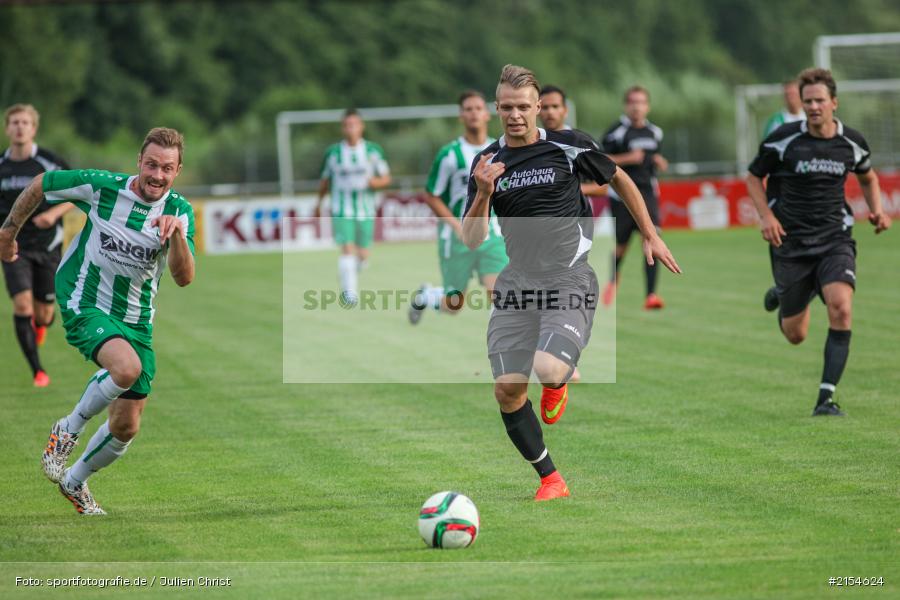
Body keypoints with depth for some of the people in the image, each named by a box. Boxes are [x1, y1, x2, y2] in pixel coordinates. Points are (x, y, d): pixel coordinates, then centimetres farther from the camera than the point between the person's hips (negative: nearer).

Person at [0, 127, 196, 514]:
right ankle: (69, 428, -9)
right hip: (83, 305, -4)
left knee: (126, 427, 5)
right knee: (126, 367, -35)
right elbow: (41, 185, 2)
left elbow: (184, 277, -18)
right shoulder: (101, 186, -14)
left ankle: (75, 481, 34)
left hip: (135, 320, 4)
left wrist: (176, 233, -36)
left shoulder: (179, 211, -8)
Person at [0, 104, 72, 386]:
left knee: (42, 314, 4)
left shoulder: (50, 162, -8)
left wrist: (54, 213, -17)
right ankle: (38, 371, -9)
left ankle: (42, 322, 44)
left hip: (47, 246, -1)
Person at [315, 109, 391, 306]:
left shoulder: (373, 150, 1)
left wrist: (375, 182, -17)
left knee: (362, 255, 7)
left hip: (366, 211, 2)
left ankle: (347, 279, 37)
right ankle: (349, 291, -19)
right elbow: (325, 179, 15)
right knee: (348, 250, -19)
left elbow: (386, 178, 5)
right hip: (341, 211, -2)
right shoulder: (333, 152, 1)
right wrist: (319, 203, 20)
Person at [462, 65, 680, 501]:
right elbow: (472, 239, 3)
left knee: (548, 369, -27)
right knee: (507, 388, -8)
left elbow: (619, 179, 15)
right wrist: (482, 194, -15)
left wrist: (650, 236, 17)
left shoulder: (568, 147, -2)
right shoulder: (487, 163, 6)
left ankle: (559, 382, 14)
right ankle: (550, 480, 8)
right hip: (517, 281, 4)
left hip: (569, 280, -4)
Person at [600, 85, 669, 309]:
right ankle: (613, 280, 39)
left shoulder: (654, 133, 9)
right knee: (621, 244, 7)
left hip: (647, 192, 3)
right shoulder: (617, 131, -8)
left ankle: (651, 295, -17)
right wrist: (627, 158, -20)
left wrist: (658, 161, 4)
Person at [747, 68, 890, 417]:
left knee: (841, 307, -27)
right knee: (795, 335, 6)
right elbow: (754, 177, 5)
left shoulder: (852, 142, 0)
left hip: (834, 239, 1)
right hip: (790, 242, -1)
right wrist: (766, 215, -11)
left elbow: (867, 177, 21)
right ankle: (782, 296, 45)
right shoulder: (784, 139, -8)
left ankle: (826, 398, -20)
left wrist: (876, 210, 2)